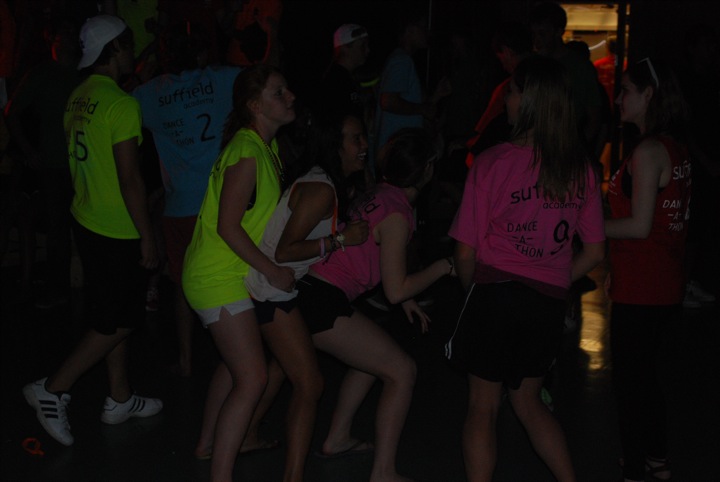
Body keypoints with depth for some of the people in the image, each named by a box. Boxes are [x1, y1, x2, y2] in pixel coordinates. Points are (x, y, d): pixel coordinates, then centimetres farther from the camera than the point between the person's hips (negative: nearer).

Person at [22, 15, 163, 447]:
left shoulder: (79, 98, 6)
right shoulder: (122, 104, -20)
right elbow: (130, 180, -21)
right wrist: (147, 238, -14)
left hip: (88, 221, 9)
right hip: (118, 232, -9)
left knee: (113, 317, 18)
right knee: (119, 323, 3)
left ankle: (121, 399, 28)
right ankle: (53, 390, 7)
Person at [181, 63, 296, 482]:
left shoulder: (266, 146, 7)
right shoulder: (247, 153, -23)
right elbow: (228, 227, -25)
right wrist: (273, 271, -19)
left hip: (232, 275, 10)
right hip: (219, 279, -10)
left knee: (235, 362, 25)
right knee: (253, 378, -13)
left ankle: (209, 442, 41)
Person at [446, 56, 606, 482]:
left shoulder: (493, 163, -11)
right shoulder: (581, 168, 1)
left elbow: (466, 252, -8)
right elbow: (595, 252, 6)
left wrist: (472, 289, 10)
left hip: (496, 292, -4)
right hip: (550, 303, 4)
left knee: (484, 404, 10)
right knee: (528, 399, 23)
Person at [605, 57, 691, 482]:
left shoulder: (648, 151, -19)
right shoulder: (677, 148, 8)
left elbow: (639, 226, -21)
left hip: (639, 289, -9)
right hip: (667, 287, 9)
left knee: (630, 381, 4)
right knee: (647, 375, 22)